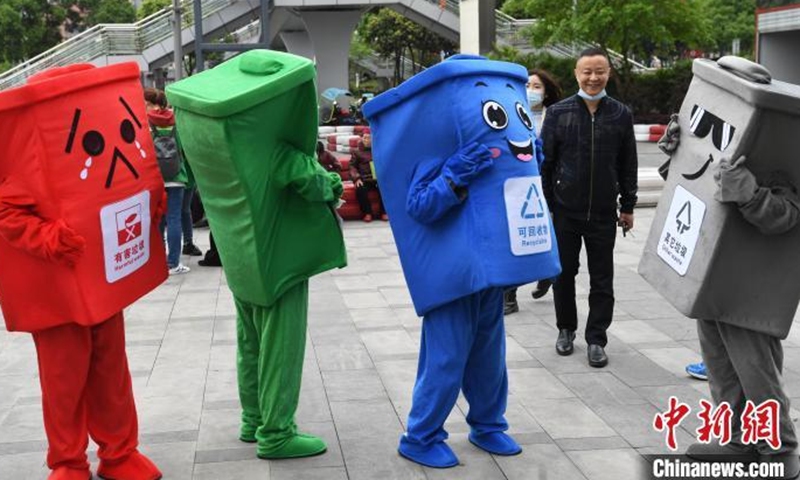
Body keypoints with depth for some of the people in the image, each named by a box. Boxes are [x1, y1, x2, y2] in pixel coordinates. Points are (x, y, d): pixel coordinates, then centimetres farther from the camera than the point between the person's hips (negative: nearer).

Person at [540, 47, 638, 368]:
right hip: (564, 210, 0)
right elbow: (545, 162, 1)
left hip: (603, 213, 1)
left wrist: (627, 206, 7)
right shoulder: (558, 112, -1)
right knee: (564, 273, 11)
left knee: (602, 280, 5)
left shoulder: (621, 115, 3)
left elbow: (628, 165, 8)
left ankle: (596, 339, 15)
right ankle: (566, 329, 28)